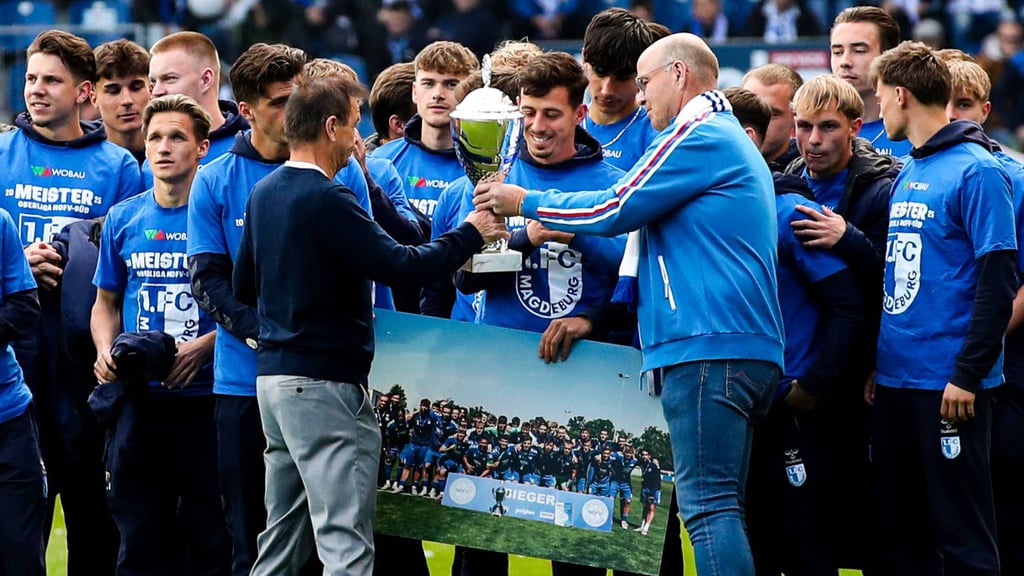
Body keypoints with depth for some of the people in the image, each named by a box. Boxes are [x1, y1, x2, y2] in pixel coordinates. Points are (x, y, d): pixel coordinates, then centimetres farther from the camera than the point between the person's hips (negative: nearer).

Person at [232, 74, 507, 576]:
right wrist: (470, 235, -8)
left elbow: (243, 286, 21)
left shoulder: (264, 194, 12)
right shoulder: (325, 200, -16)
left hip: (273, 376, 9)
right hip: (323, 382, -9)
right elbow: (399, 266, -20)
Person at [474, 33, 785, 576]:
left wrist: (527, 203, 6)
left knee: (708, 507, -14)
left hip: (707, 348, -10)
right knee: (721, 506, 8)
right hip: (752, 351, 10)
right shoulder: (734, 141, 27)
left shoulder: (698, 135, -6)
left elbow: (614, 210, -7)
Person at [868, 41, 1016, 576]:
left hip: (950, 385, -8)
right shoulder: (905, 176, 15)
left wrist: (968, 374, -18)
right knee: (897, 533, 11)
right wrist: (878, 363, 13)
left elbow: (999, 281, -15)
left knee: (961, 532, -5)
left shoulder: (976, 171, -10)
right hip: (895, 381, 8)